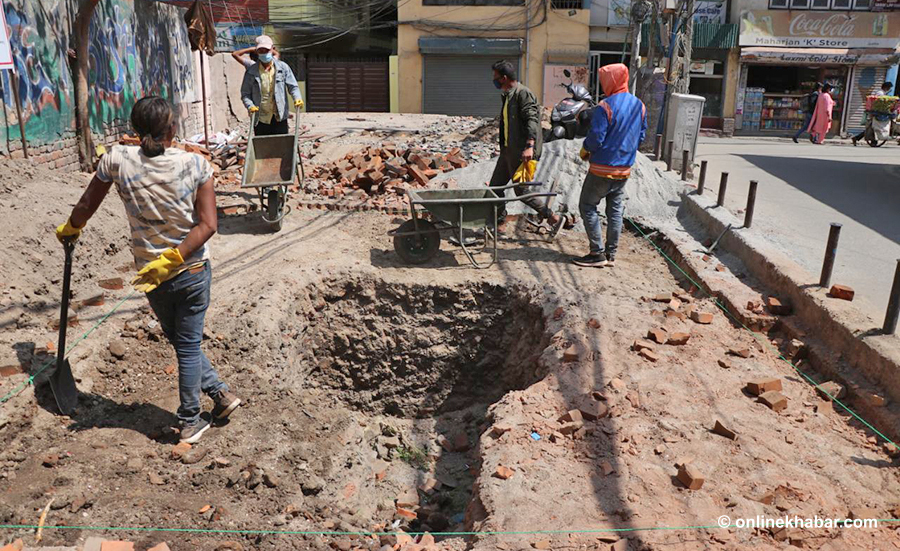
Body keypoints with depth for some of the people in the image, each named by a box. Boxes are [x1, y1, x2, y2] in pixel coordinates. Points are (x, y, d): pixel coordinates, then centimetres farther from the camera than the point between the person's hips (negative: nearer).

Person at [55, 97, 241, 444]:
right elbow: (207, 225, -18)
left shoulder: (117, 159, -9)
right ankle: (189, 422, 24)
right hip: (193, 272, -1)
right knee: (189, 344, 13)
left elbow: (88, 204, 6)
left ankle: (220, 392, 29)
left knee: (179, 340, 23)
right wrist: (171, 259, -16)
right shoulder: (196, 164, -12)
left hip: (150, 274, 1)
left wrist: (71, 228, 25)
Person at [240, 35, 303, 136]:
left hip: (279, 118, 0)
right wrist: (250, 106, -16)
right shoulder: (251, 72, 2)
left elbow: (293, 86, 5)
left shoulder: (283, 67, 3)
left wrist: (297, 98, -16)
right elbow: (245, 94, 4)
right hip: (260, 120, 0)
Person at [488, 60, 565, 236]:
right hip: (508, 150, 10)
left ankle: (554, 218, 5)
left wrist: (529, 146, -35)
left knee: (522, 191, -7)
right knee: (495, 186, 10)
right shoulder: (507, 96, 17)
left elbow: (532, 120, -24)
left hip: (521, 152, -10)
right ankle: (499, 223, 21)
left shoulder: (524, 94, -14)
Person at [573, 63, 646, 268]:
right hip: (625, 169, 7)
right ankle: (611, 255, 18)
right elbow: (641, 137, 13)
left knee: (587, 207, 4)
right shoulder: (640, 106, 6)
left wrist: (585, 150, 1)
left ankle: (597, 253, 1)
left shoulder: (605, 107, -17)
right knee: (615, 211, 13)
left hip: (602, 169, -7)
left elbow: (596, 138, -18)